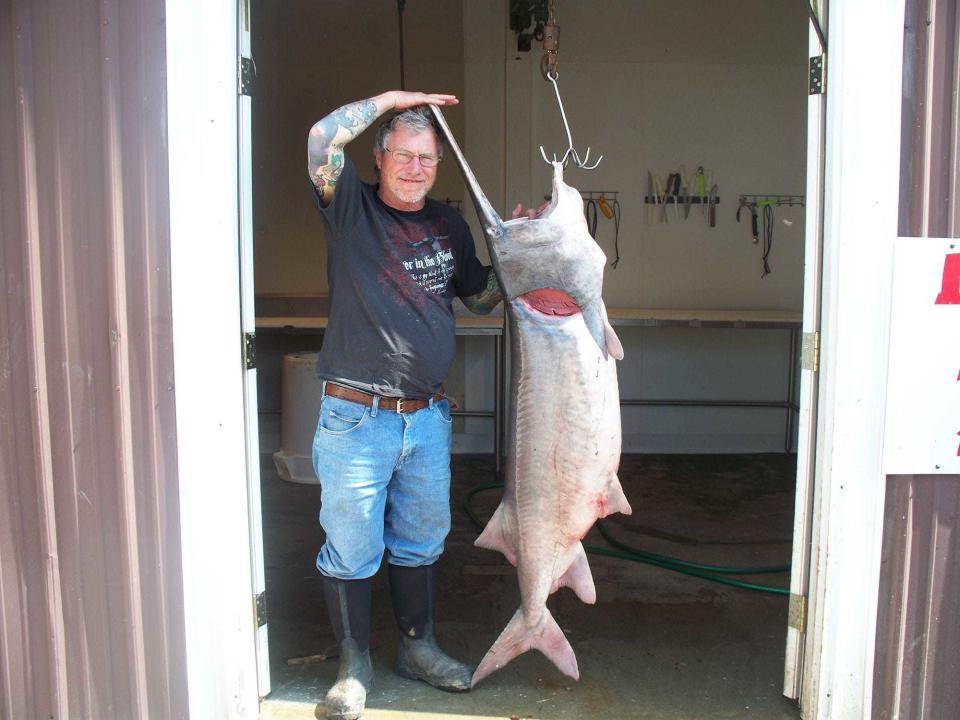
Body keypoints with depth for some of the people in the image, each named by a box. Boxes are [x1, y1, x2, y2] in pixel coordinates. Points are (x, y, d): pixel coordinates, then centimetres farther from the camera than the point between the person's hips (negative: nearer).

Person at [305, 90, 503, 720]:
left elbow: (482, 297, 22)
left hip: (427, 416, 5)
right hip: (355, 416, -5)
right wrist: (390, 99, -10)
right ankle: (355, 667, 23)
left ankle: (419, 648, 36)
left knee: (421, 542, 18)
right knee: (352, 549, 6)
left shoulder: (449, 224, 12)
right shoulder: (352, 208, -2)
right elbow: (322, 139, -19)